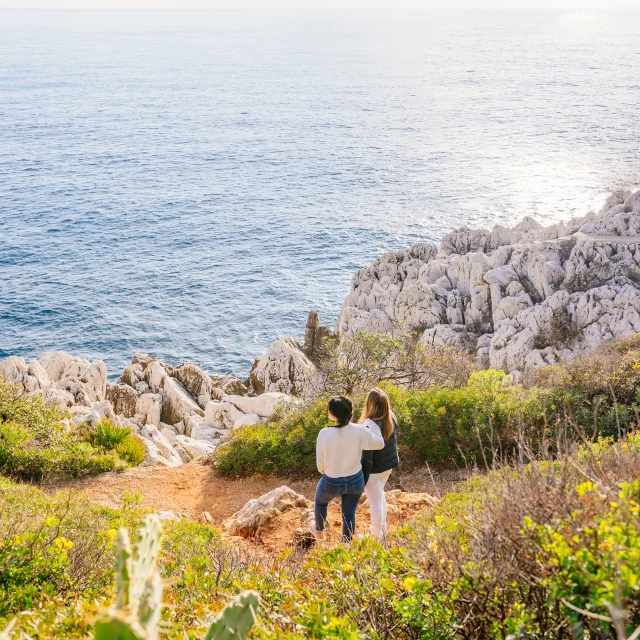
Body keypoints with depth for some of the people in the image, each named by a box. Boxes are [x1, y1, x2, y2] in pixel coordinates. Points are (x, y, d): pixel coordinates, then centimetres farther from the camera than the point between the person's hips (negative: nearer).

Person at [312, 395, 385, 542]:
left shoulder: (324, 434, -26)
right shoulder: (360, 431, -22)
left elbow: (320, 464, -13)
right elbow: (379, 444, -5)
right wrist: (372, 424, 8)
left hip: (332, 483, -1)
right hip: (356, 480, 1)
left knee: (320, 500, 32)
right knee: (349, 513, 23)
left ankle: (319, 531, 56)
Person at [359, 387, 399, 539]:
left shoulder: (369, 426, -31)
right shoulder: (391, 417, -10)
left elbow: (367, 456, -23)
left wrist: (362, 479, -13)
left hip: (374, 469, -7)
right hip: (388, 465, 7)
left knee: (375, 502, 10)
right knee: (380, 495, 29)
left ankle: (377, 537, 27)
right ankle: (383, 528, 46)